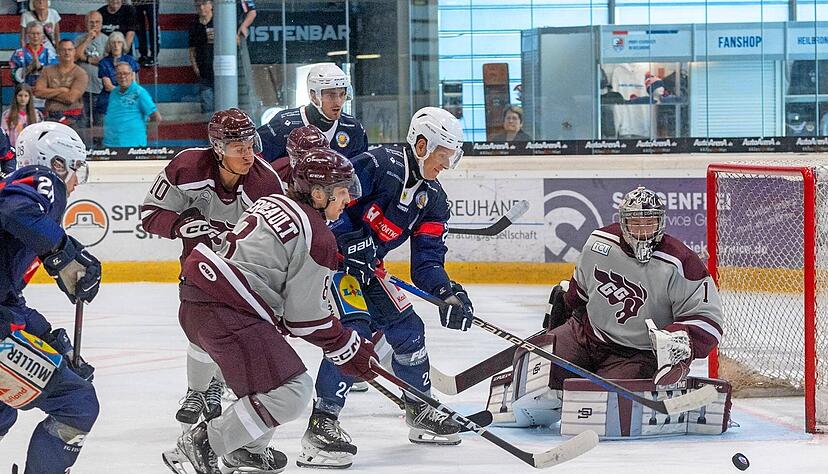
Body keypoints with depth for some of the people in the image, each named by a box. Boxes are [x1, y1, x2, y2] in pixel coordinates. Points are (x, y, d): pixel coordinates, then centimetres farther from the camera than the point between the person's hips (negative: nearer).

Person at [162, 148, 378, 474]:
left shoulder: (272, 202, 18)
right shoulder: (317, 237, -8)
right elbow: (307, 318, -6)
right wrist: (351, 350, 8)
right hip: (226, 313, -10)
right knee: (289, 392, -9)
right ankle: (203, 444, -6)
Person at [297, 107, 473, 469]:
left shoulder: (433, 198, 3)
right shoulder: (377, 165, -20)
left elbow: (427, 261, 1)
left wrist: (447, 292, -17)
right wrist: (349, 239, -33)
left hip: (366, 268, 9)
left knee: (409, 330, 11)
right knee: (353, 329, -25)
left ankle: (420, 412, 33)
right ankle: (321, 424, -27)